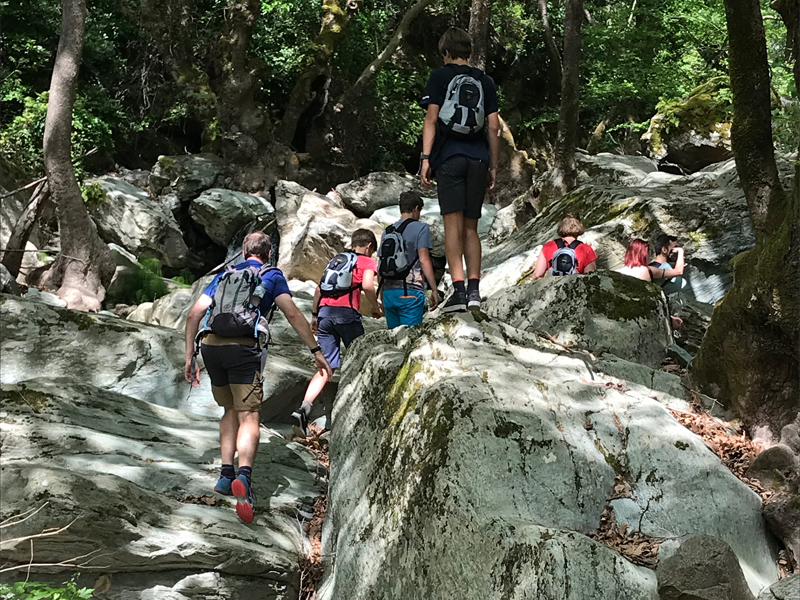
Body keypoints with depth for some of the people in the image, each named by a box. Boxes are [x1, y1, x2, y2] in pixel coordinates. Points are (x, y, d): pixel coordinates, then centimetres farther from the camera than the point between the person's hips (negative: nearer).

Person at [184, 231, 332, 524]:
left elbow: (193, 315, 19)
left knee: (230, 410, 22)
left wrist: (190, 357, 20)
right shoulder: (272, 276, 16)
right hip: (243, 346, -4)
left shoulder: (224, 275, 27)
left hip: (211, 345, 4)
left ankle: (226, 475, 16)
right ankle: (244, 475, -32)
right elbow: (293, 315, 3)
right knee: (248, 416, -8)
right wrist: (316, 351, 4)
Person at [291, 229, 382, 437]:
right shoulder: (367, 262, 9)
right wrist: (377, 308, 3)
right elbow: (367, 286, -10)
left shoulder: (335, 259, 25)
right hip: (346, 311, -5)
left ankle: (304, 408, -17)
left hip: (325, 311, 5)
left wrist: (315, 315, 26)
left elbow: (319, 288, 21)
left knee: (326, 368, 1)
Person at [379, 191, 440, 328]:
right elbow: (424, 260, -10)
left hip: (389, 292, 6)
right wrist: (434, 290, -7)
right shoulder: (420, 228, 0)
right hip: (410, 292, -6)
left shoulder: (387, 232, 16)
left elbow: (380, 267, 16)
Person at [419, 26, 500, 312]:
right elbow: (493, 126, 10)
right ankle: (474, 289, 3)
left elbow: (431, 119, -4)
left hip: (449, 157, -3)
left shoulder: (440, 76, 5)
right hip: (478, 159, 3)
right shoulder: (485, 81, 14)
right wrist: (493, 166, 14)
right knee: (471, 227, 10)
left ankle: (459, 289, -17)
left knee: (453, 224, -7)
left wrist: (426, 157, -5)